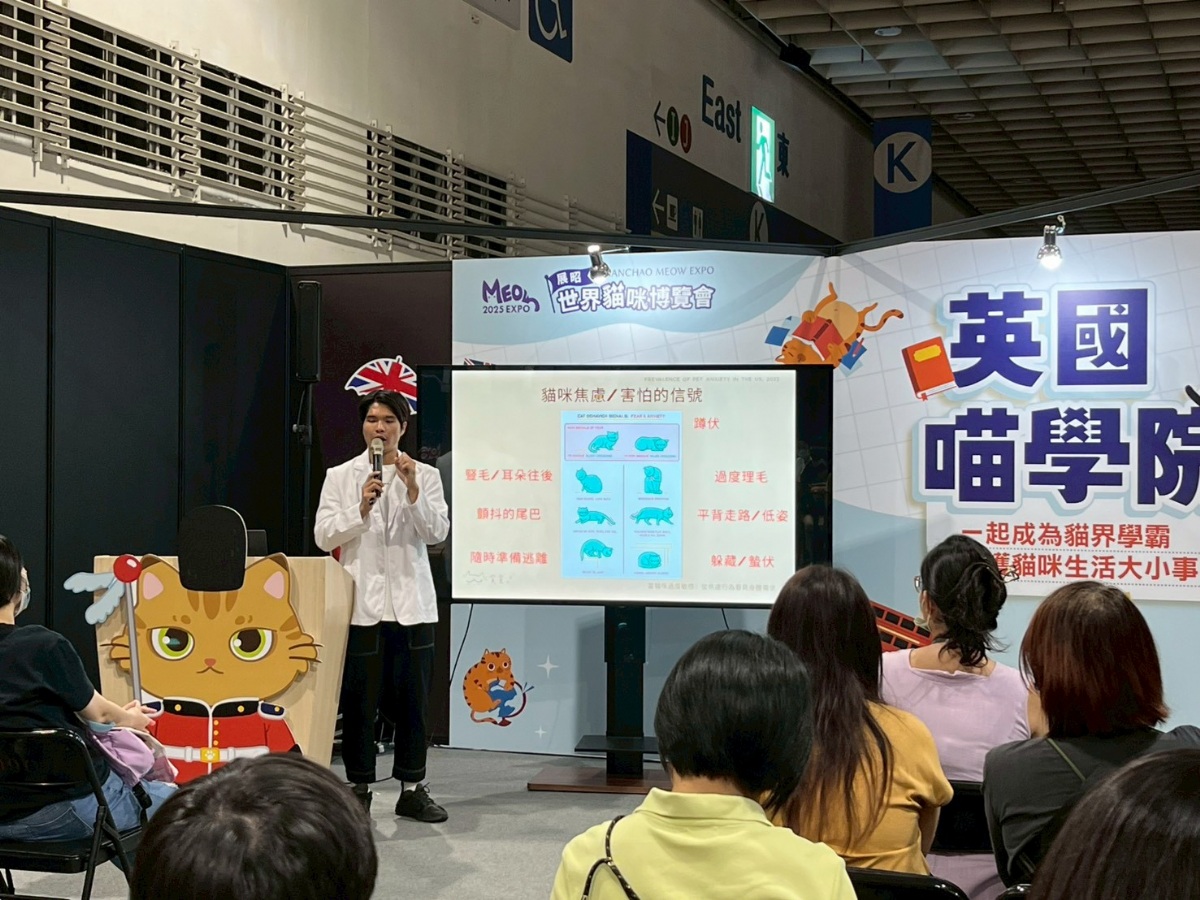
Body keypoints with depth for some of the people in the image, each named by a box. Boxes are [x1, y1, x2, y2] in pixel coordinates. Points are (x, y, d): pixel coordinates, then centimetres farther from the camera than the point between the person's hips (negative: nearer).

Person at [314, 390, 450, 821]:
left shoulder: (425, 475, 7)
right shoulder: (340, 477, 7)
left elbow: (437, 532, -3)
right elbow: (324, 535, 0)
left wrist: (412, 490, -15)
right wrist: (361, 509, -14)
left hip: (411, 603, 1)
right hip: (361, 603, -1)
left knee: (414, 699, 5)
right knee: (359, 700, 2)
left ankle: (412, 789, 14)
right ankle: (359, 788, 12)